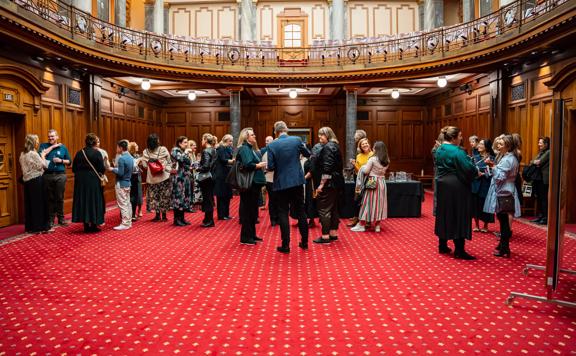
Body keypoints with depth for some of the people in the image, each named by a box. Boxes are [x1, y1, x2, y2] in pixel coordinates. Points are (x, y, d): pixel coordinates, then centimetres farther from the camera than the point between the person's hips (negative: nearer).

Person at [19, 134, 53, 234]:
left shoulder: (23, 154, 11)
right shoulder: (33, 154, -15)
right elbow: (44, 165, -10)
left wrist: (52, 146, 24)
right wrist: (43, 156, 6)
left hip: (27, 181, 9)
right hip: (36, 181, -9)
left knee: (30, 204, 11)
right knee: (39, 204, -3)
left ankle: (30, 227, 17)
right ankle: (42, 227, 2)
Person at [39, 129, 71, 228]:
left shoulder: (63, 147, 10)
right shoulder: (43, 145, 8)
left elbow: (69, 161, 12)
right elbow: (40, 155, -12)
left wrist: (61, 160, -7)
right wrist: (52, 146, -8)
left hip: (60, 175, 0)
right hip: (48, 175, 0)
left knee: (60, 198, 4)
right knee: (50, 198, 5)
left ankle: (61, 219, 13)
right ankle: (50, 220, 13)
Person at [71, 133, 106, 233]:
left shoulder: (79, 153, 2)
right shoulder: (97, 153, -10)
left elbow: (74, 169, 5)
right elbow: (102, 169, -12)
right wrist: (100, 173, 10)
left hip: (80, 181, 4)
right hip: (93, 181, -4)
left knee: (83, 201, 11)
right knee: (94, 201, 6)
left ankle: (86, 225, 15)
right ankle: (93, 225, 9)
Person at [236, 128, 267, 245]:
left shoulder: (251, 148, 17)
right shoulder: (244, 148, -13)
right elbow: (248, 165, -26)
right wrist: (259, 165, -13)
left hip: (254, 183, 10)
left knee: (253, 210, 15)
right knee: (247, 210, -3)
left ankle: (252, 234, 26)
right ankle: (245, 237, 6)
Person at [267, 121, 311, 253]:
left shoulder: (272, 145, -9)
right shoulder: (296, 140, -3)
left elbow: (271, 166, -10)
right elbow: (307, 154, 13)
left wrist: (273, 166, 12)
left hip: (281, 183, -2)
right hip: (297, 181, 2)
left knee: (283, 213, 6)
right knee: (301, 211, 13)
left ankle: (285, 245, 7)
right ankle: (304, 242, 23)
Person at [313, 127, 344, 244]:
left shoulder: (328, 147, -13)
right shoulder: (335, 146, 16)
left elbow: (327, 168, -21)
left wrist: (321, 184, -20)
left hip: (329, 183, -10)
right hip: (337, 182, 10)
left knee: (324, 209, -5)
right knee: (333, 208, 15)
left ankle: (325, 236, -1)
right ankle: (333, 233, 22)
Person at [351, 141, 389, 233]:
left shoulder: (372, 159, -13)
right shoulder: (387, 161, 4)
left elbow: (365, 171, -13)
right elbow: (384, 171, 12)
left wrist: (363, 167, 6)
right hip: (382, 183, 5)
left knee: (368, 202, 1)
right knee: (379, 203, 10)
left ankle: (362, 225, 8)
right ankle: (377, 225, 15)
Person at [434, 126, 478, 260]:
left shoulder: (439, 150, 8)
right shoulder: (456, 151, -18)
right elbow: (468, 168, -20)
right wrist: (477, 172, -2)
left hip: (442, 185, 8)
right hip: (456, 187, -8)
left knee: (444, 214, 14)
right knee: (458, 216, -2)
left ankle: (442, 246, 22)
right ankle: (459, 250, 1)